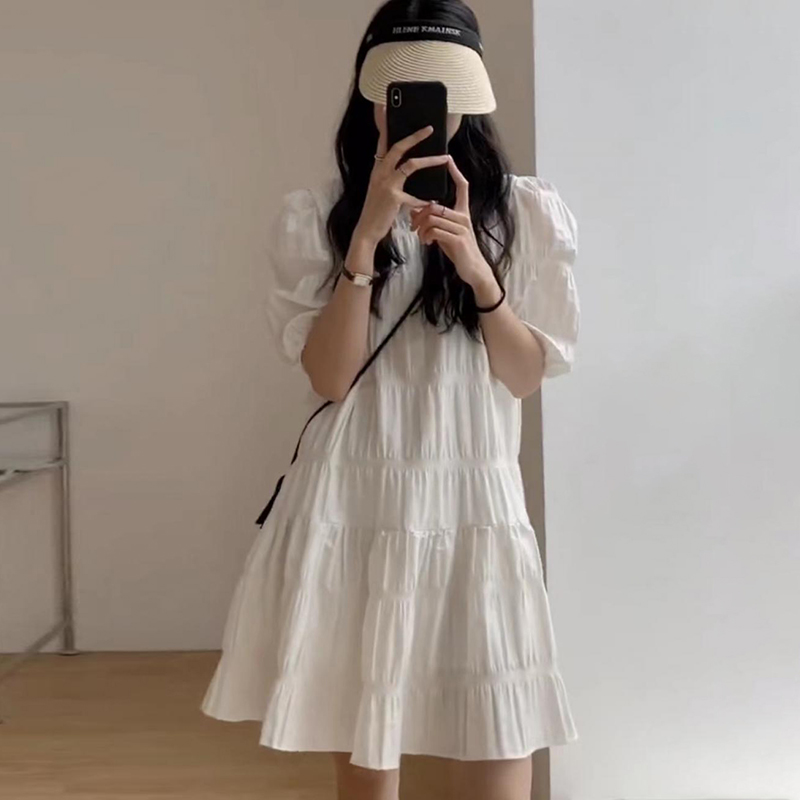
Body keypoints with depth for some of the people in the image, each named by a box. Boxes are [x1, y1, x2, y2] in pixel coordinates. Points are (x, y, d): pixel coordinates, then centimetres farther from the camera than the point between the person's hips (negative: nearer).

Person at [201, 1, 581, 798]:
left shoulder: (526, 211, 3)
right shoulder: (316, 215, 1)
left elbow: (525, 376, 0)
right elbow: (329, 376, -8)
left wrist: (477, 268, -16)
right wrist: (368, 237, -17)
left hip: (473, 500, 0)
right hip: (353, 503, 0)